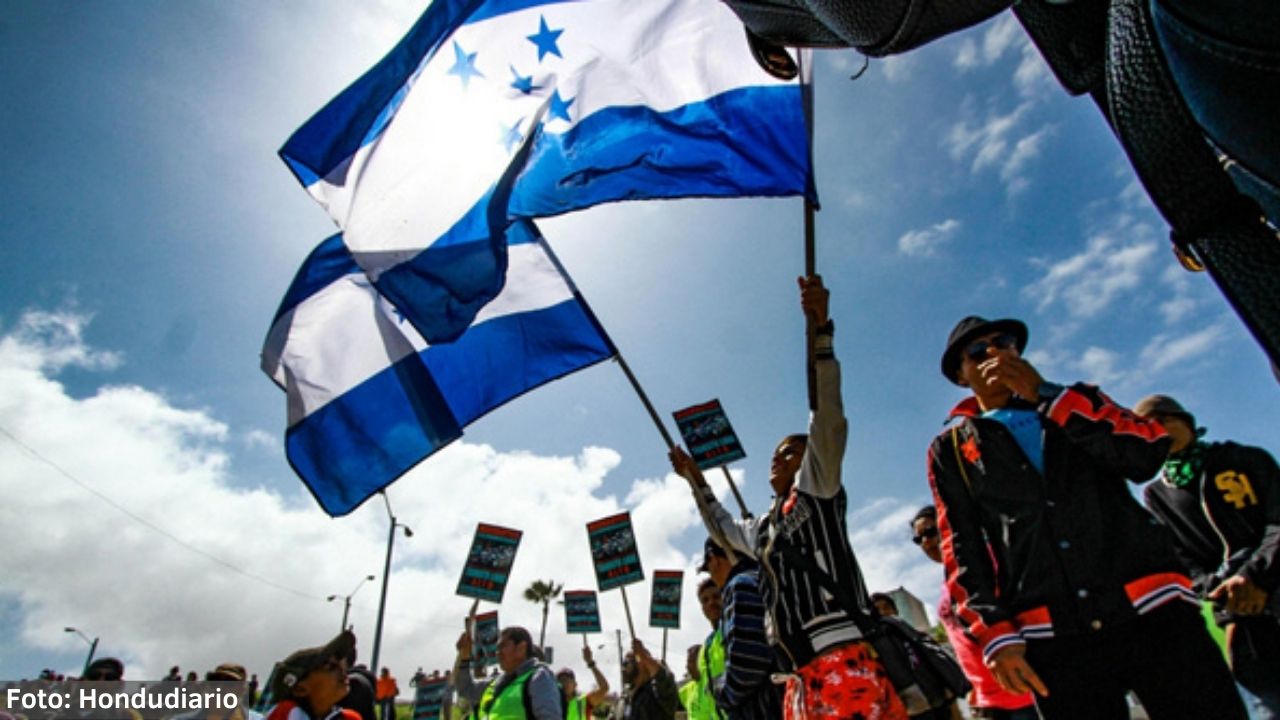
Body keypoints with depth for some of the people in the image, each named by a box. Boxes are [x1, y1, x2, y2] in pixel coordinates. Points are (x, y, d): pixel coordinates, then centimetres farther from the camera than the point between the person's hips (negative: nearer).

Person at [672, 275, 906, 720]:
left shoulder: (817, 493, 6)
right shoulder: (764, 529, 27)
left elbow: (828, 420, -9)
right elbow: (722, 528, 48)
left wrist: (820, 332, -18)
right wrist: (695, 478, 45)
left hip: (847, 667, -9)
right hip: (803, 682, 9)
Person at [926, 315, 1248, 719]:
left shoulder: (1075, 402, 18)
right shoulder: (950, 450, 13)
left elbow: (1148, 453, -2)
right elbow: (960, 548, 5)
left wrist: (1045, 393, -5)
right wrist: (995, 632, -7)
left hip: (1152, 608, 1)